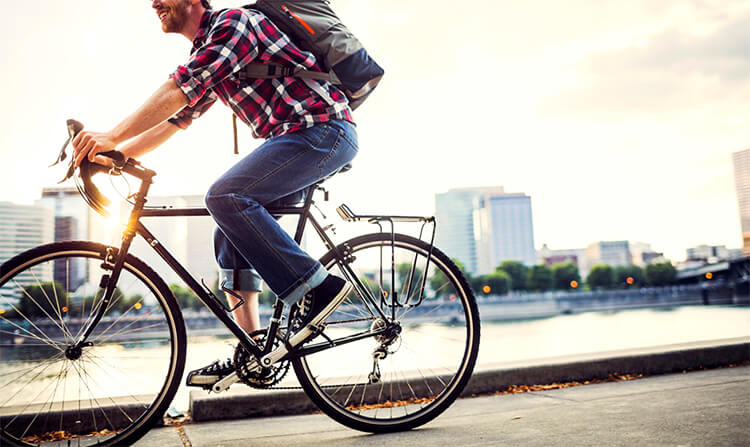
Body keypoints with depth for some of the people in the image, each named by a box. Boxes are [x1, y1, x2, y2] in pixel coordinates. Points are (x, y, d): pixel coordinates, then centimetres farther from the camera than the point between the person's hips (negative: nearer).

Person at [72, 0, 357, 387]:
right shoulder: (204, 52, 22)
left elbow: (176, 93, -18)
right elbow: (173, 121, 22)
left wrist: (110, 137, -16)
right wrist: (112, 154, 14)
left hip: (323, 129, -9)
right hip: (298, 138, 10)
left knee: (226, 197, -24)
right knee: (231, 237, 4)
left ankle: (319, 288, -20)